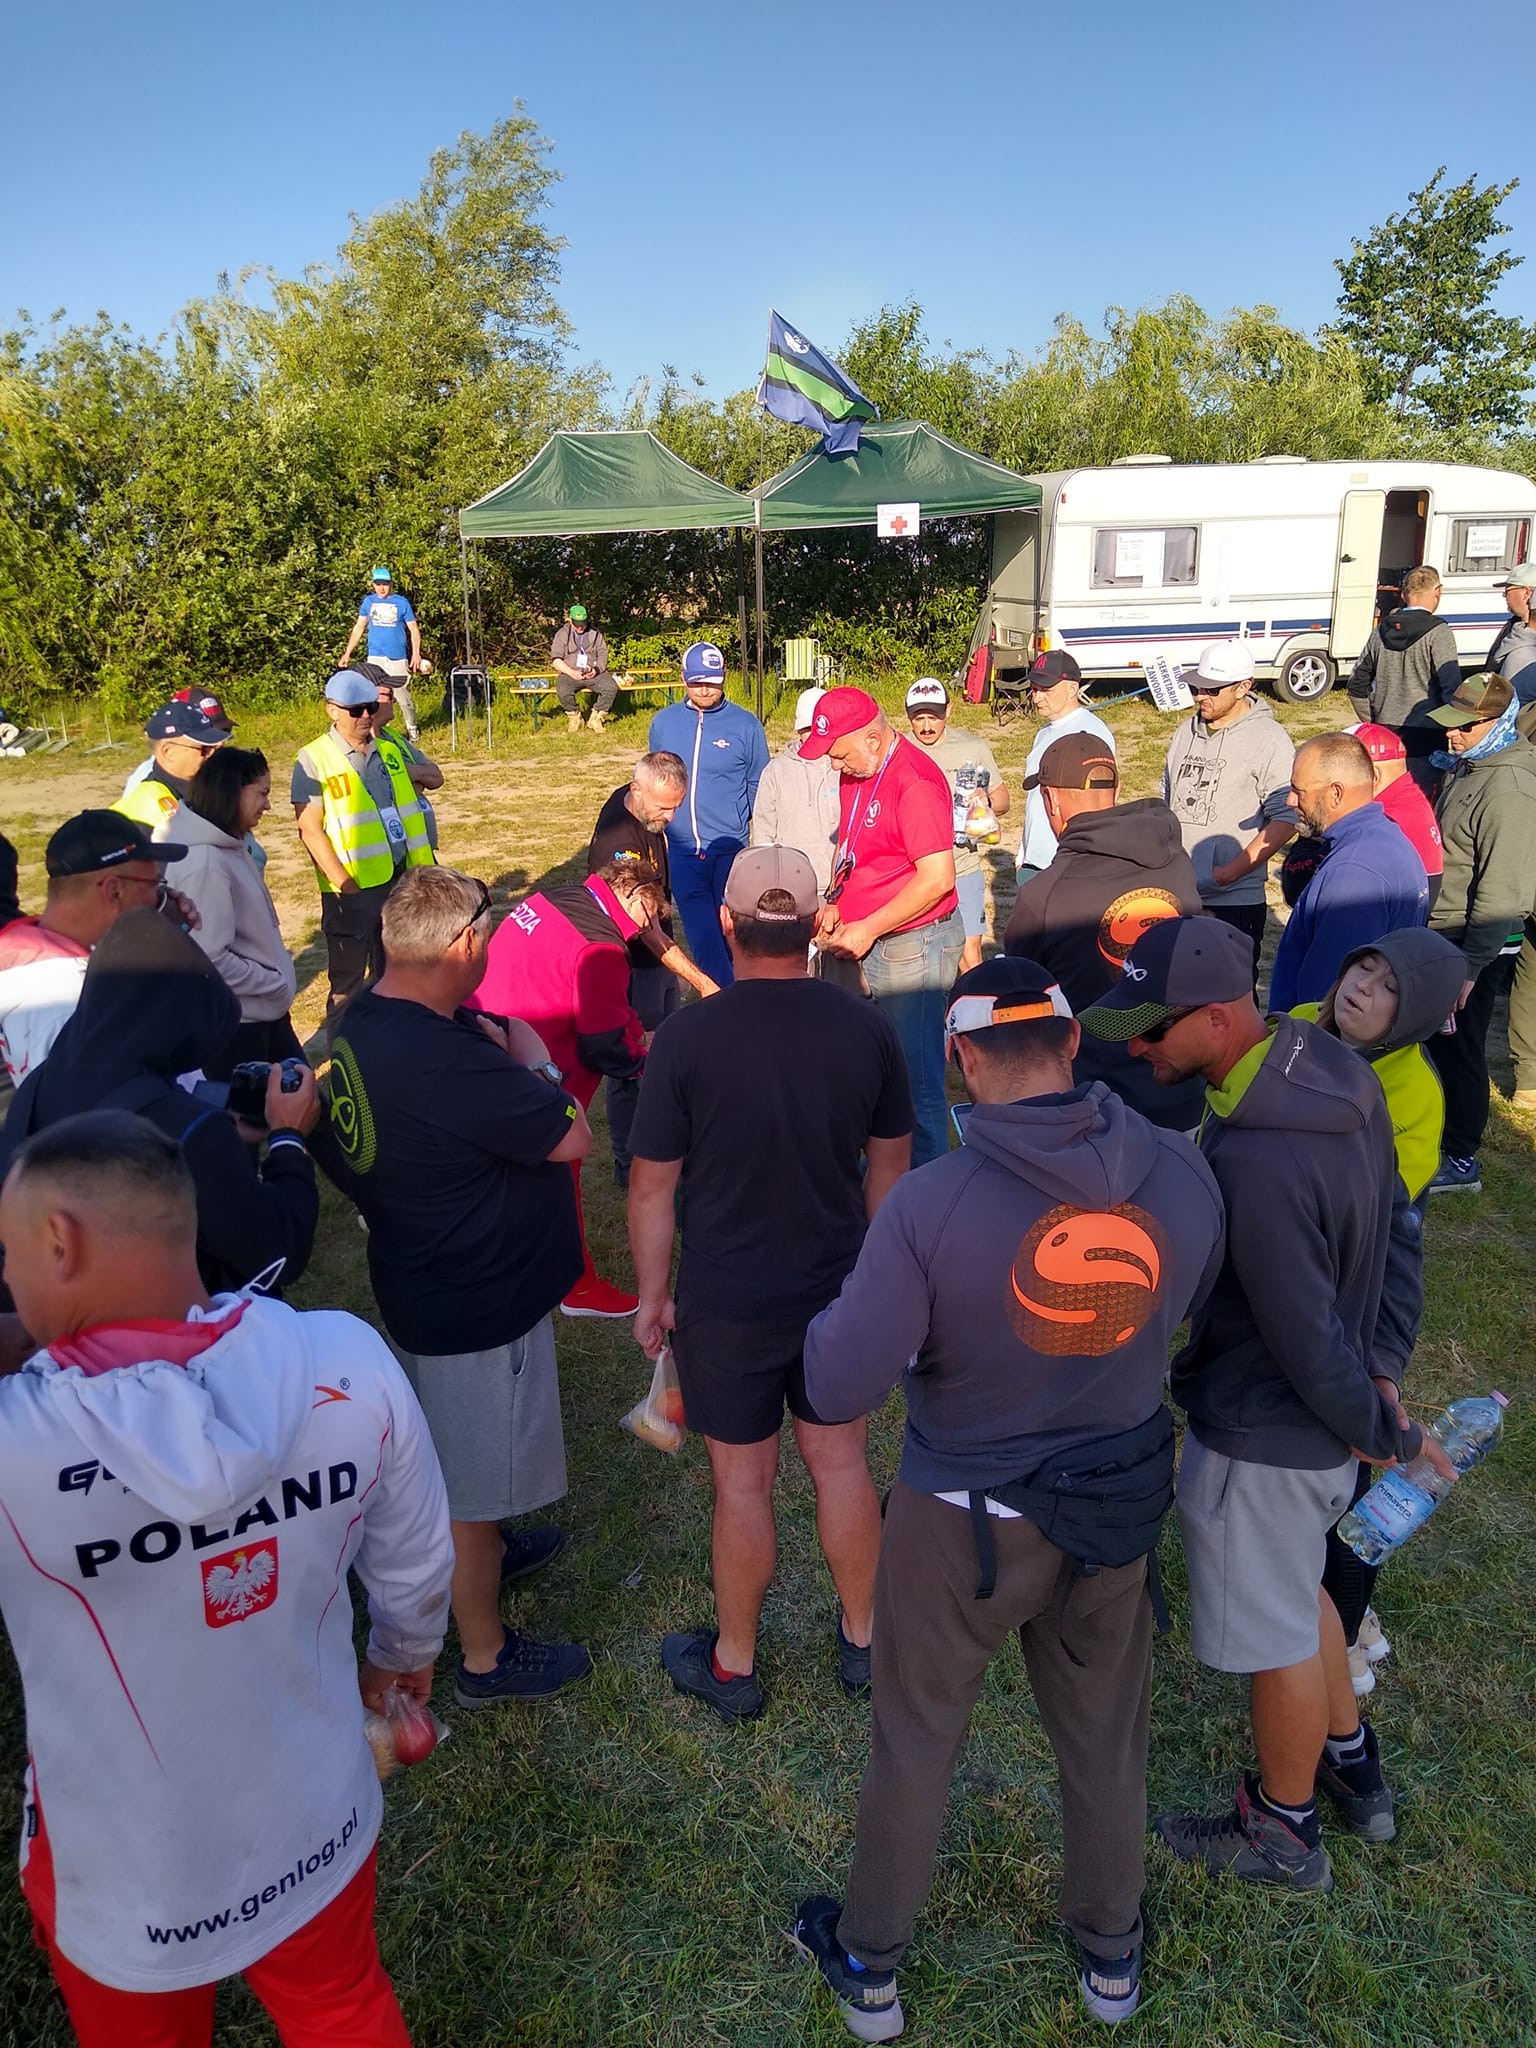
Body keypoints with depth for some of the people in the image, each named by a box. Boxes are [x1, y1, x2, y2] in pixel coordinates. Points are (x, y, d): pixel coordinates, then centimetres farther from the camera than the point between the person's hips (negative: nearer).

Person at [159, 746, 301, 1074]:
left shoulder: (231, 846, 5)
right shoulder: (204, 861, -24)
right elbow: (212, 958, -27)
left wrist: (277, 971, 5)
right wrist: (277, 983, -17)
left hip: (263, 1009, 9)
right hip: (232, 1019, -9)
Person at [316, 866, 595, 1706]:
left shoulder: (364, 1018, -4)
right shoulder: (445, 1062, -35)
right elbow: (571, 1135, -26)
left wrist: (500, 1049, -5)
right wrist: (533, 1057, -12)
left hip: (419, 1281, 10)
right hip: (475, 1309, -10)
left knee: (463, 1458, 32)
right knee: (474, 1483, 10)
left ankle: (489, 1551, 57)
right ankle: (485, 1658, 30)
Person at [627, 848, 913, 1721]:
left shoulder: (687, 1038, -20)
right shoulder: (867, 1028, -10)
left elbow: (654, 1184, -12)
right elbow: (889, 1164, 2)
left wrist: (653, 1291, 2)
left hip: (727, 1305, -3)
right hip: (841, 1290, 3)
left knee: (743, 1482, 12)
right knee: (842, 1462, 19)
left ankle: (735, 1665, 32)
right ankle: (864, 1641, 37)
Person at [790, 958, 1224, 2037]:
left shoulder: (933, 1202, -29)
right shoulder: (1183, 1173, -16)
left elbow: (838, 1389, -25)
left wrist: (836, 1316, -5)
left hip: (966, 1524, -3)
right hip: (1122, 1504, 3)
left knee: (916, 1739, 20)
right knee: (1106, 1736, 25)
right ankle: (1112, 1956, 50)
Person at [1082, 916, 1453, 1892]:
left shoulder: (1255, 1164, -37)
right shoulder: (1334, 1069, -9)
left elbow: (1307, 1338, -27)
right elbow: (1382, 1237, 3)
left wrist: (1384, 1433, -9)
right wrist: (1374, 1367, 10)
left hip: (1265, 1436, -9)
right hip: (1308, 1412, 9)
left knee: (1275, 1634, 16)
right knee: (1295, 1588, 31)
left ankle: (1283, 1833, 42)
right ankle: (1353, 1768, 53)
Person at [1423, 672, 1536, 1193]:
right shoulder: (1464, 765, 6)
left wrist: (1469, 969, -25)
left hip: (1473, 944, -9)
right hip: (1439, 934, 9)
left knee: (1458, 1049, 3)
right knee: (1436, 1039, 22)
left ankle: (1461, 1161, 17)